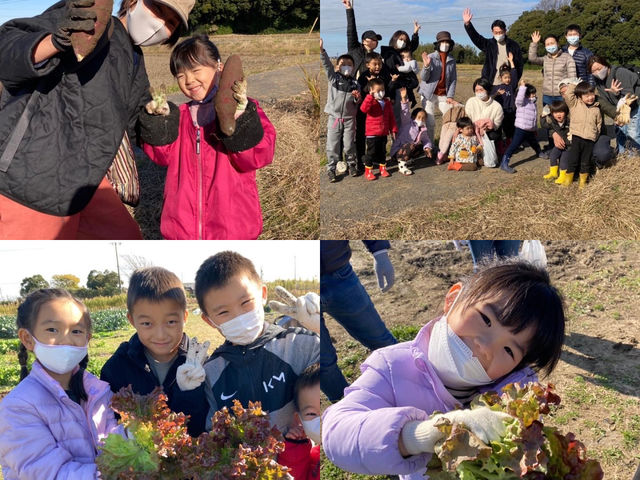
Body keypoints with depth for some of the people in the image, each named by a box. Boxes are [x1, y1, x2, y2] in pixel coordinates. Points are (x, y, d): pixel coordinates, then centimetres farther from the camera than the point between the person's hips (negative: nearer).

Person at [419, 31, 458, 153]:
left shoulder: (452, 60, 5)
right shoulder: (430, 57, -5)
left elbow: (453, 79, 6)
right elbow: (424, 78, -10)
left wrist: (450, 96, -5)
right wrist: (426, 66, -29)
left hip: (444, 95, 3)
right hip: (429, 94, -3)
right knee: (430, 123, -3)